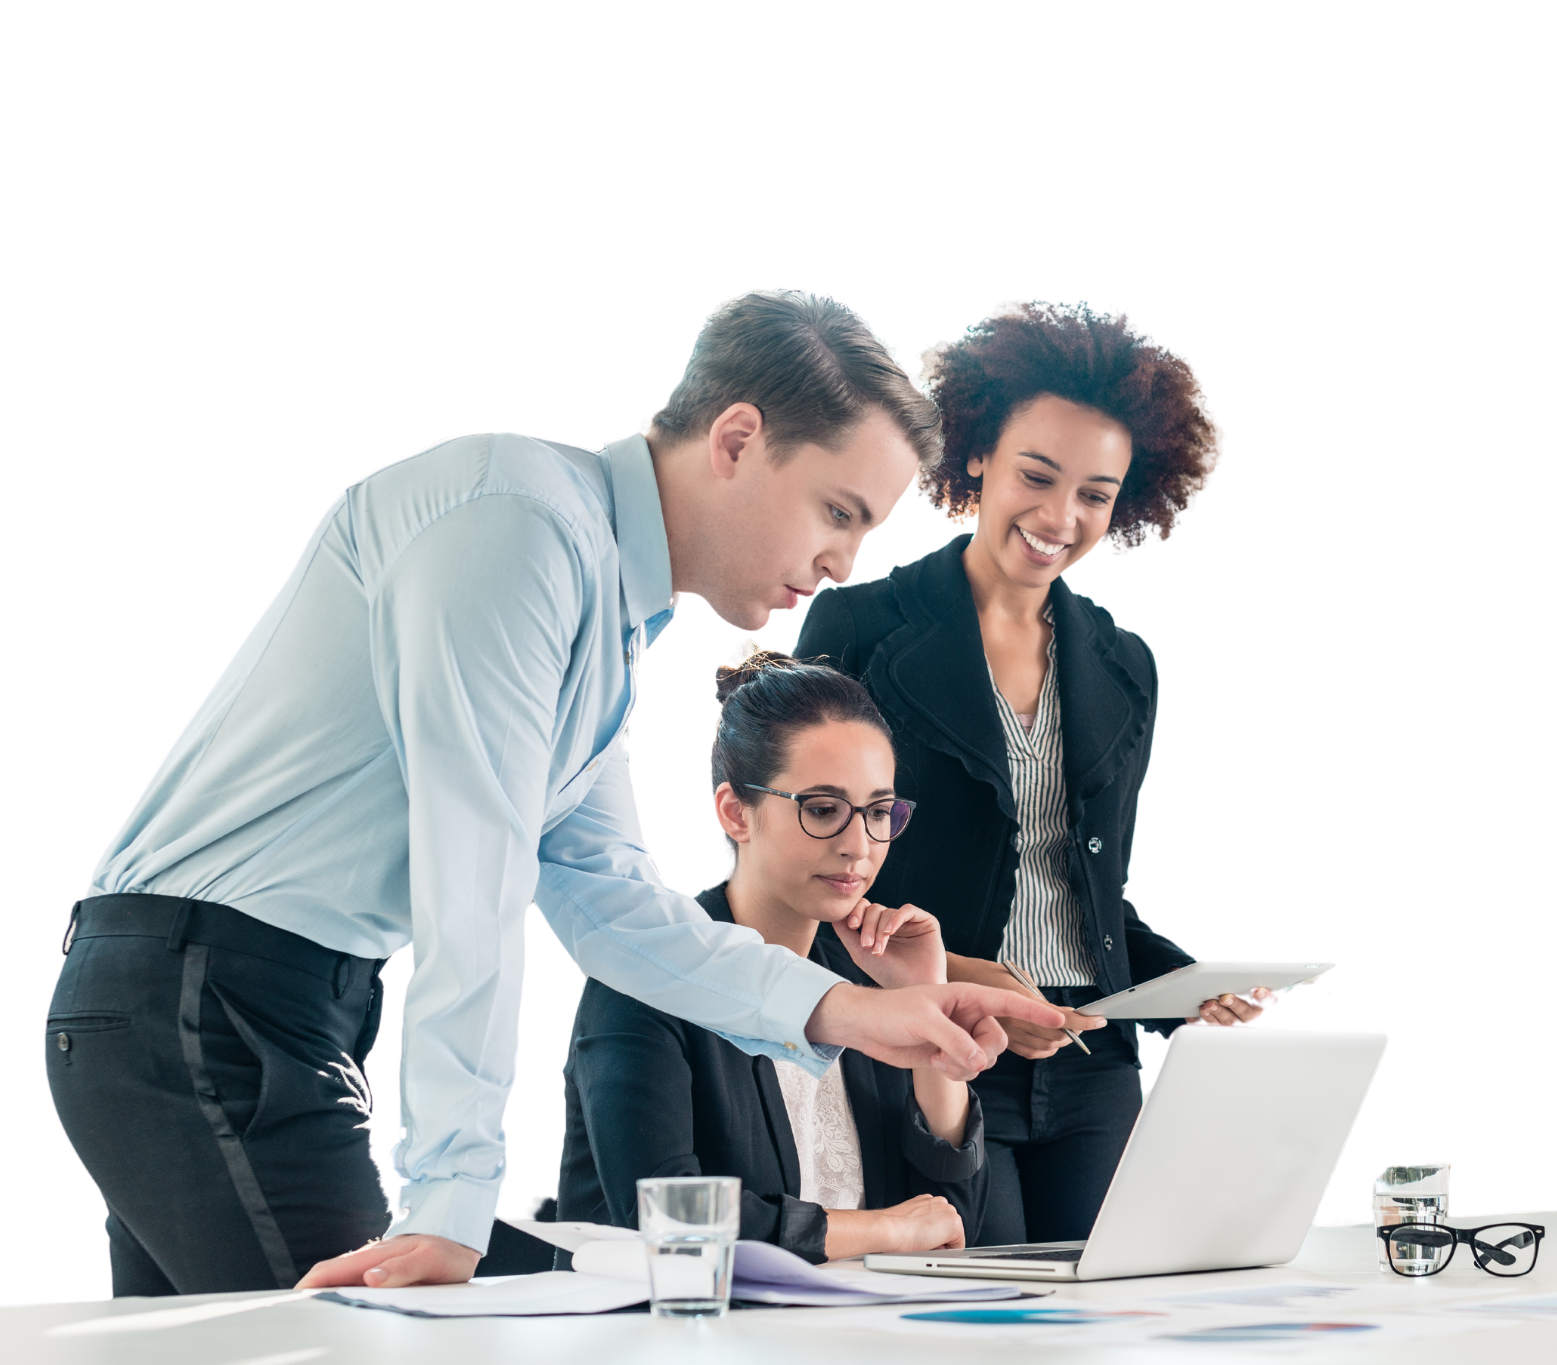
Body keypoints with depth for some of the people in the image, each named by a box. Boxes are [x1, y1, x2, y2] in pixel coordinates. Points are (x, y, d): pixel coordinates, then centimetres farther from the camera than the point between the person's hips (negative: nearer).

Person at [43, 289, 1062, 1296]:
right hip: (206, 999, -10)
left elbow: (607, 899, 18)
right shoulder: (519, 516, -17)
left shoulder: (611, 627, 16)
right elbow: (470, 881, -23)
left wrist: (841, 1010, 6)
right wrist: (453, 1205, -25)